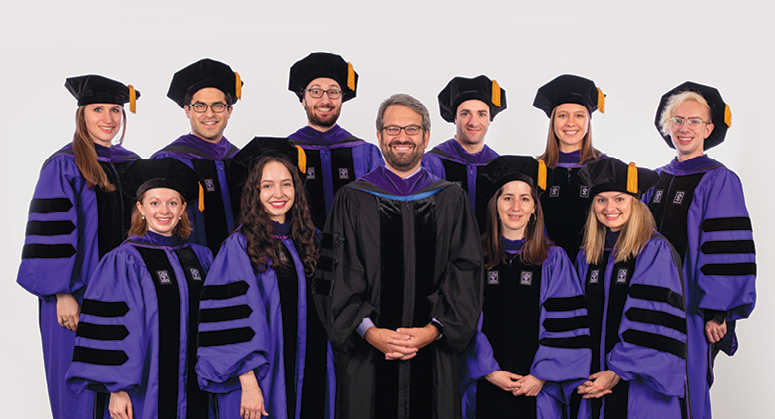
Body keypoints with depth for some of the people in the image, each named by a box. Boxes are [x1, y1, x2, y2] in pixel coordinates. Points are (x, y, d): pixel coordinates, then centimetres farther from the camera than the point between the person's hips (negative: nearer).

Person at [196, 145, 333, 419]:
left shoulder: (306, 242, 8)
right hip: (263, 378, -5)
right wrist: (248, 383, -20)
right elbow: (229, 318, -15)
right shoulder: (240, 246, -10)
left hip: (307, 376, 5)